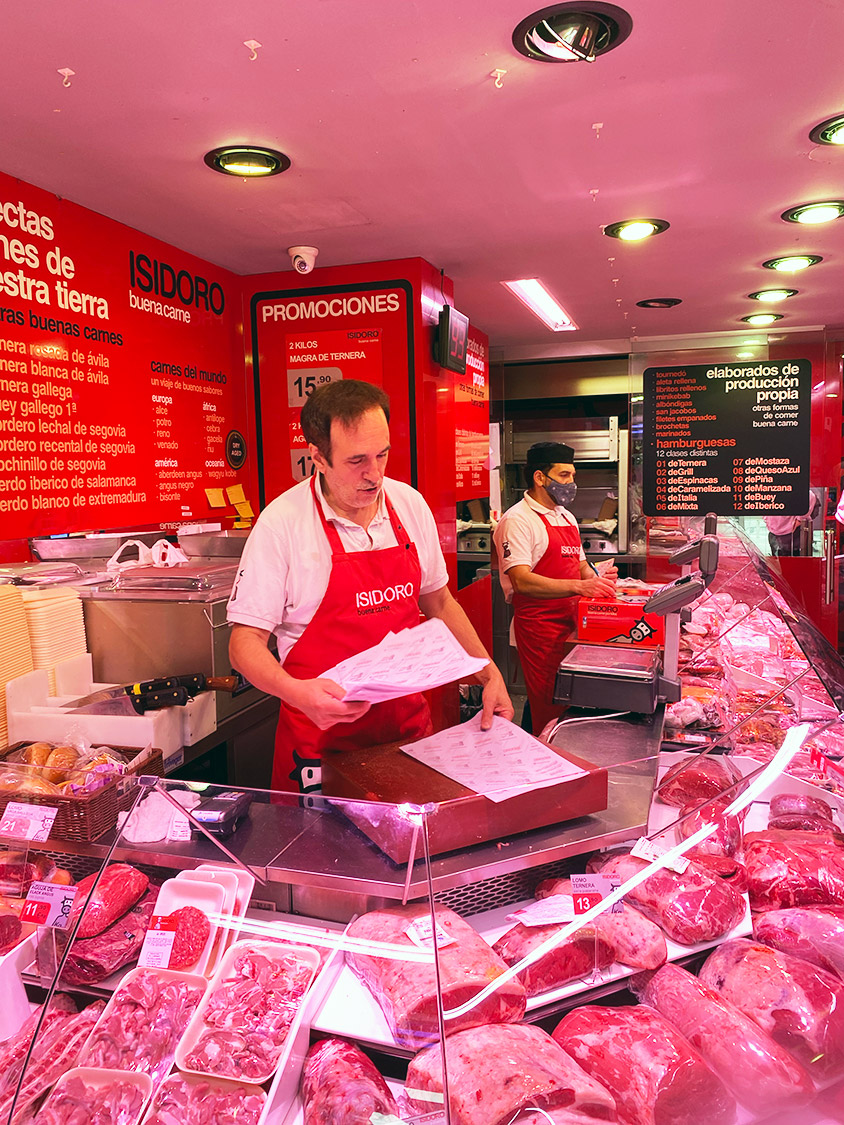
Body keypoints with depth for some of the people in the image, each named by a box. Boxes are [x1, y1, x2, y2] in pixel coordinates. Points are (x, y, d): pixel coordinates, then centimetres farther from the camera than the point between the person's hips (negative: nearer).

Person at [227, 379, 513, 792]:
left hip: (409, 723, 4)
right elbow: (245, 641, -12)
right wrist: (297, 693, -30)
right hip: (322, 739, -4)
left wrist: (490, 674, 3)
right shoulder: (281, 523, -14)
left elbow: (438, 602, 12)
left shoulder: (410, 505, 1)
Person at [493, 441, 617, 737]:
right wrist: (579, 586, -30)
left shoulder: (566, 517, 18)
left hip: (571, 623, 8)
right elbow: (522, 581, -23)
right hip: (539, 628, -8)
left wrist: (597, 578, 2)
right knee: (549, 709, -6)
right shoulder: (517, 520, -12)